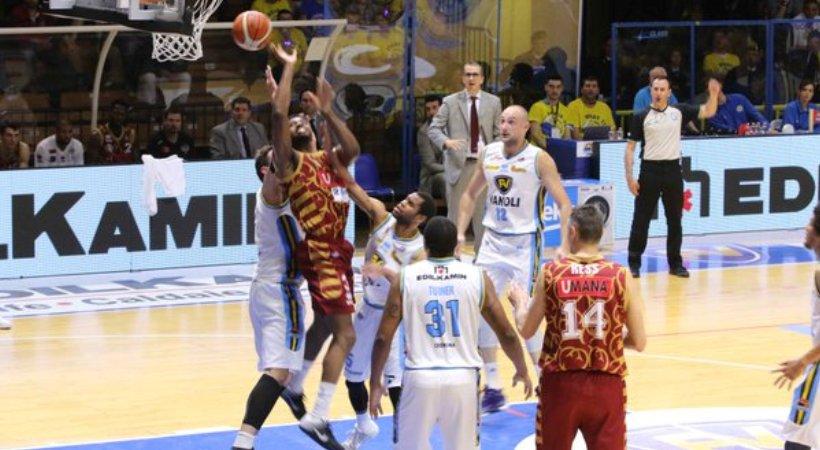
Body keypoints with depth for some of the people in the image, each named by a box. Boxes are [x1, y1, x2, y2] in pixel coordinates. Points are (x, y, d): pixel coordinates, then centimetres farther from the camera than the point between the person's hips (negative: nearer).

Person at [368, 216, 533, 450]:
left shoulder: (405, 279, 0)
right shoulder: (478, 278, 1)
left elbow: (383, 339, -1)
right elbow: (507, 334, 4)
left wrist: (375, 384, 11)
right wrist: (522, 371, 21)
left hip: (420, 379, -1)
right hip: (462, 378, 1)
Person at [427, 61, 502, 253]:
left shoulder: (493, 102, 7)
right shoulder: (450, 102, 2)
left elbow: (498, 135, 9)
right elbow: (433, 129, -2)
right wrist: (446, 141, -22)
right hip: (458, 164, -1)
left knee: (483, 213, 5)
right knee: (455, 213, 1)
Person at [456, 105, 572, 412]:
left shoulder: (539, 159, -12)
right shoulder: (488, 155, 4)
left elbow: (564, 204, -13)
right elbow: (470, 195, 18)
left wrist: (564, 245, -23)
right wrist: (460, 233, 8)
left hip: (524, 243, -5)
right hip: (493, 240, 6)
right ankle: (493, 390, 12)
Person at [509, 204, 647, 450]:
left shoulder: (550, 273, -3)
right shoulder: (621, 277, -4)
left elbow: (526, 330, 5)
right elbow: (638, 342, -1)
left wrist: (520, 302, 26)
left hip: (560, 383, 1)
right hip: (606, 385, -1)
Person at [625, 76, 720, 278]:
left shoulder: (679, 111, 5)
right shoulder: (642, 117, -2)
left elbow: (708, 112, 9)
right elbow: (630, 148, -1)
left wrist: (714, 94, -11)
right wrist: (629, 176, -9)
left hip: (673, 170, 2)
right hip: (650, 170, -2)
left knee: (675, 220, 8)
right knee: (641, 220, 0)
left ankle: (675, 263, 16)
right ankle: (634, 263, 8)